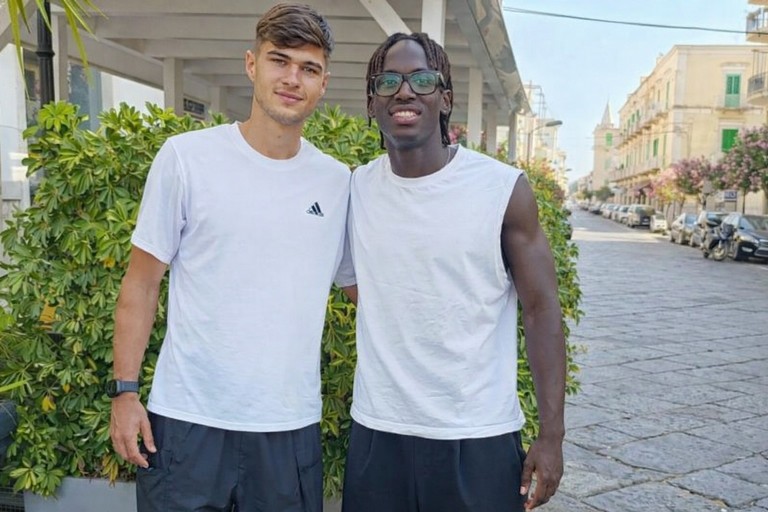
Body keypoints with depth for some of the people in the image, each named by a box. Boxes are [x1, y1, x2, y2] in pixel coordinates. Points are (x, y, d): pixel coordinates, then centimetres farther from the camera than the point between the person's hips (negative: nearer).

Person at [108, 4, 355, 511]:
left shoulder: (339, 182, 3)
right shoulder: (187, 157, -5)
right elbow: (141, 283, 0)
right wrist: (125, 391, -4)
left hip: (291, 425, 3)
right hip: (188, 419, -2)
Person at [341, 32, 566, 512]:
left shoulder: (505, 189, -9)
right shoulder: (356, 189, 0)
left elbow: (542, 311, -6)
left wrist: (551, 435, -9)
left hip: (480, 436, -2)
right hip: (377, 431, 3)